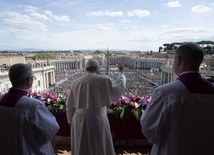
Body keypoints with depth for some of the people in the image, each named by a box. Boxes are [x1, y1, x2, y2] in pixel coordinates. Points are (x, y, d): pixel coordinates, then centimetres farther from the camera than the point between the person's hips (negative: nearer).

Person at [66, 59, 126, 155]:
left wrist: (71, 120, 19)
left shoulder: (76, 83, 1)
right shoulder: (103, 80, -11)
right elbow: (119, 86, 3)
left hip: (80, 120, 4)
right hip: (97, 120, -4)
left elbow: (70, 105, 6)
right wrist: (121, 73, 18)